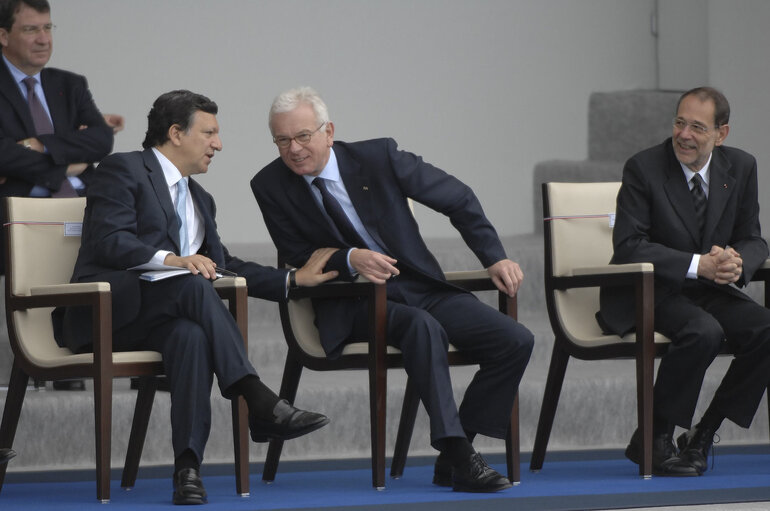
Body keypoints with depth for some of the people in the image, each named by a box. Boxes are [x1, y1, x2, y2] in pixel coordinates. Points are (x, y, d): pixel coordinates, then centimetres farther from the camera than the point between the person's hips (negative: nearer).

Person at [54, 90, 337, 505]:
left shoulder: (199, 199, 29)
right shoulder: (123, 170, 2)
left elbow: (224, 265, 31)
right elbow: (109, 241, -12)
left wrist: (295, 279, 21)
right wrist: (170, 259, -27)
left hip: (157, 319, 6)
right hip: (107, 311, -6)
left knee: (191, 335, -32)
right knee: (193, 285, -33)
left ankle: (188, 467, -42)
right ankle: (258, 401, -39)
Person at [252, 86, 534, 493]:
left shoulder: (378, 158, -4)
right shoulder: (270, 186, -4)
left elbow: (458, 199, 5)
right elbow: (297, 257, -1)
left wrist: (494, 258, -1)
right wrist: (349, 259, -21)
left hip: (421, 287, 3)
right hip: (352, 307, -3)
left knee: (515, 342, -17)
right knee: (422, 326, -37)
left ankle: (454, 457, -12)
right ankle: (456, 451, -38)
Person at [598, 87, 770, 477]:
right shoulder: (643, 169, -11)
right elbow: (628, 245, -18)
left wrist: (737, 263, -18)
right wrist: (699, 265, -27)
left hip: (710, 292, 5)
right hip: (648, 295, -5)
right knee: (704, 331, -34)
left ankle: (702, 436, -10)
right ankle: (652, 440, -19)